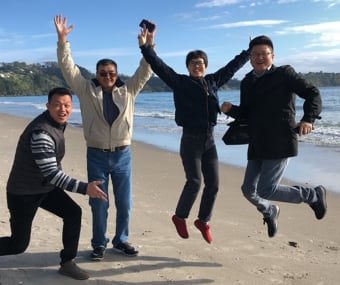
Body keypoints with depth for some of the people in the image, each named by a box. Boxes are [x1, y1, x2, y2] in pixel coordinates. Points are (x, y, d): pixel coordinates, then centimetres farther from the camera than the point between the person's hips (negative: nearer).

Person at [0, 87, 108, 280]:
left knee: (74, 213, -6)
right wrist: (84, 188, -37)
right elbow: (51, 174, -34)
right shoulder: (41, 133, -31)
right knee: (19, 245, 1)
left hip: (45, 187, 8)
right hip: (23, 193, -8)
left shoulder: (58, 123, -1)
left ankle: (67, 263, 7)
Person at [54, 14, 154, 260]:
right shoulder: (87, 91, 2)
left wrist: (149, 45, -9)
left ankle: (121, 241, 29)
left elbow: (145, 71, 1)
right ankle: (99, 244, 24)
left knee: (124, 203, 10)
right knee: (98, 204, 7)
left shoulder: (128, 91, 5)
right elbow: (68, 67, -3)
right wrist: (62, 39, -12)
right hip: (97, 156, -1)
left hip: (122, 155, 2)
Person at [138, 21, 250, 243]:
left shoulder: (212, 82, 11)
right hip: (190, 140, -5)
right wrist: (146, 47, -24)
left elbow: (231, 67, 23)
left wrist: (249, 52, 31)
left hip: (209, 140, 5)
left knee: (213, 183, 5)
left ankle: (203, 221, 25)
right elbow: (159, 66, -12)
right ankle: (180, 217, 12)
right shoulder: (180, 82, -2)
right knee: (194, 181, -13)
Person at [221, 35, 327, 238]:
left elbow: (312, 93, -5)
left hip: (280, 143, -6)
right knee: (249, 190, 7)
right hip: (257, 145, 6)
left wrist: (308, 119, -22)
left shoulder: (284, 73, -3)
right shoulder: (247, 82, 14)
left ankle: (313, 195, 12)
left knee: (266, 191, -13)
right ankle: (270, 212, 41)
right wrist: (230, 109, -4)